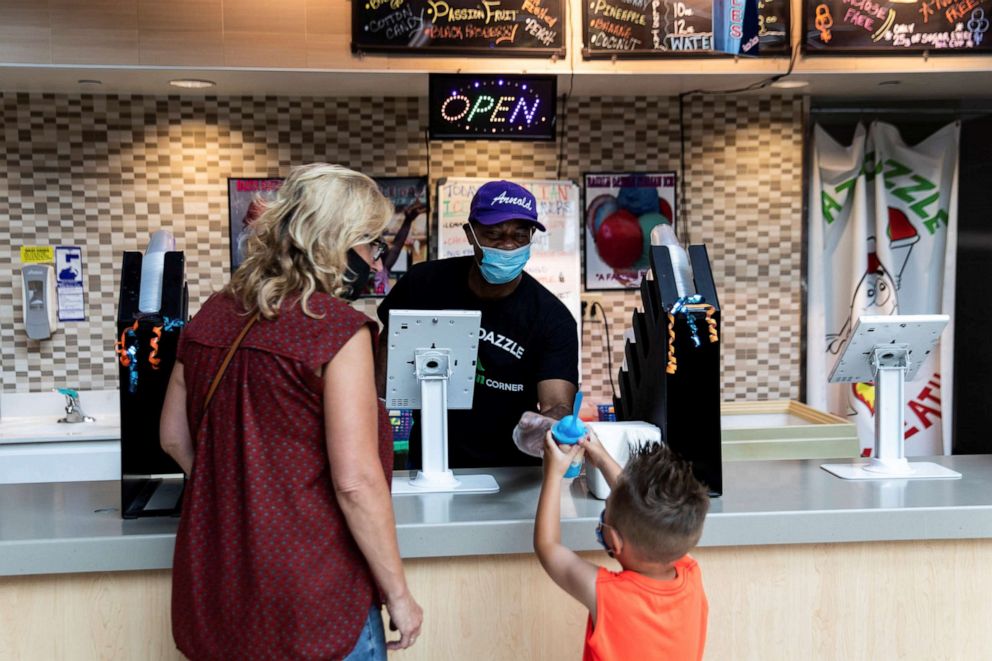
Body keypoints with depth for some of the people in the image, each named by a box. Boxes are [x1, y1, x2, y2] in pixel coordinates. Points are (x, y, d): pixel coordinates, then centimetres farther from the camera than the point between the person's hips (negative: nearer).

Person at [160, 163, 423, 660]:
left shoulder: (212, 315, 3)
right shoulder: (336, 327, -18)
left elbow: (174, 438, 12)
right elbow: (355, 481, -20)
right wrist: (398, 595, -11)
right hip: (310, 601, -6)